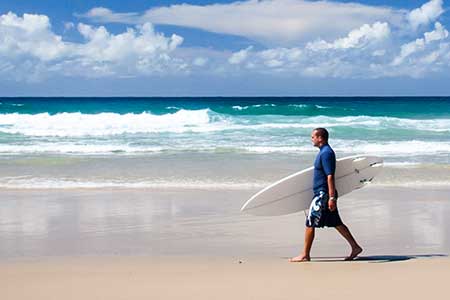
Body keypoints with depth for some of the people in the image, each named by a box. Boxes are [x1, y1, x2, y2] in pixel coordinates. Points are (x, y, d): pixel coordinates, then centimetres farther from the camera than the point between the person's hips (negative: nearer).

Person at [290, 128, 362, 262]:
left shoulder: (326, 153, -17)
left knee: (310, 224, -4)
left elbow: (330, 177, -22)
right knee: (336, 223, 14)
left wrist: (332, 197, -25)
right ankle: (355, 247, 17)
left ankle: (305, 255, 3)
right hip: (323, 194, 10)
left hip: (323, 194, -10)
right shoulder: (325, 152, 15)